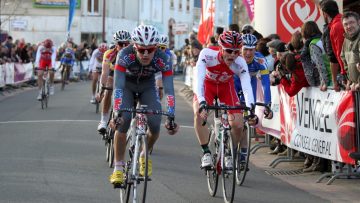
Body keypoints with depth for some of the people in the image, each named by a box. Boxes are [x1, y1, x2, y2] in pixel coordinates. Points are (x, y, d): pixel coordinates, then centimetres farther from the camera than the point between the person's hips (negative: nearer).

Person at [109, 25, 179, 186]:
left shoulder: (162, 60, -32)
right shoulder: (125, 55, -36)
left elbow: (169, 90, -35)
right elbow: (118, 87, -38)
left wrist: (171, 118, -46)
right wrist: (117, 113, -50)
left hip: (147, 87, 1)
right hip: (127, 85, -1)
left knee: (155, 124, -16)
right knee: (122, 121, -22)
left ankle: (145, 155, 15)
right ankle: (118, 168, -9)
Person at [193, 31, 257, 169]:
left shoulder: (240, 63, -30)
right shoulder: (207, 55, -35)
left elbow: (247, 87, -37)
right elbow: (199, 79, -43)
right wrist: (201, 103, -57)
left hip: (226, 87, 2)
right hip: (207, 85, -1)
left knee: (238, 124, -14)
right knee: (199, 113, -31)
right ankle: (206, 152, -17)